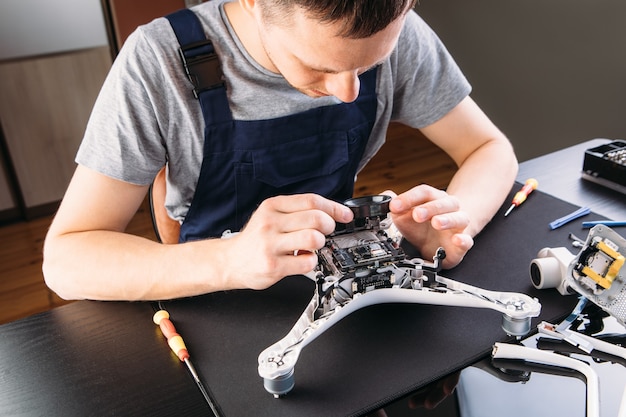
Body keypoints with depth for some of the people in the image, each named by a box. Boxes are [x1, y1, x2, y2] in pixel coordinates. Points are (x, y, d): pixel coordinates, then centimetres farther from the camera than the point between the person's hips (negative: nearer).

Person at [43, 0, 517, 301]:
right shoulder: (160, 62, -23)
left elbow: (491, 149, -6)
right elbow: (64, 260, -23)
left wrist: (455, 220, -29)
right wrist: (228, 261, -41)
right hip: (217, 301, -2)